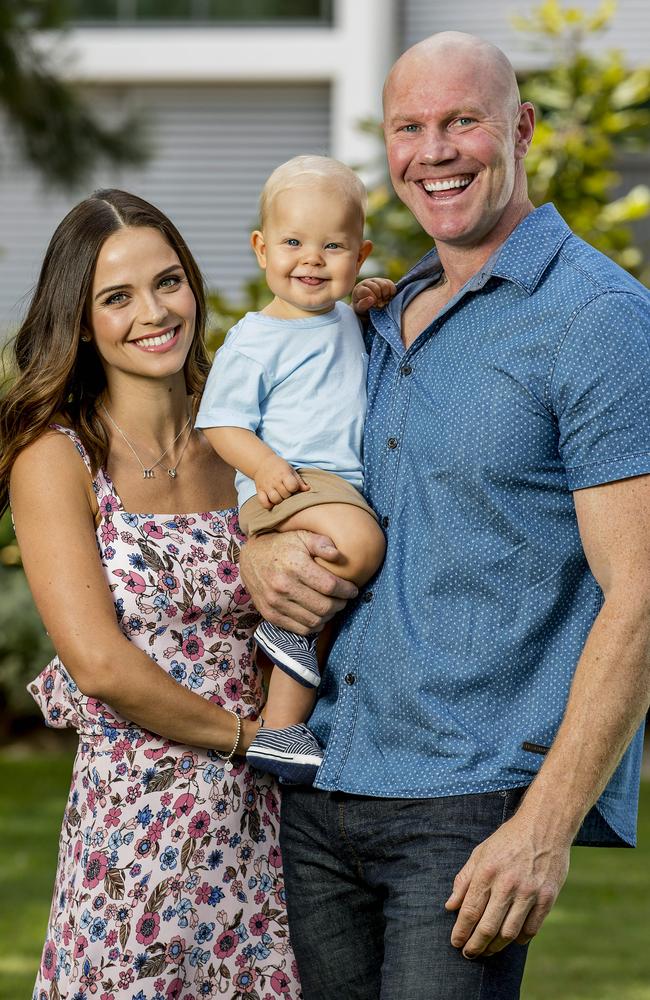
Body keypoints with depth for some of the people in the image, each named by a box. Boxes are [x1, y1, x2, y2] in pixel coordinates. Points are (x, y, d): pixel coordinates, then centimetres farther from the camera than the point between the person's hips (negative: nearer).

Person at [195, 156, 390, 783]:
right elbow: (223, 425, -4)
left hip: (346, 488, 8)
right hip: (283, 490, -8)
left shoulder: (348, 322, 17)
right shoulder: (253, 341, -4)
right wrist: (266, 466, -25)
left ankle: (279, 728, 15)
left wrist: (381, 302, 16)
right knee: (357, 543, -35)